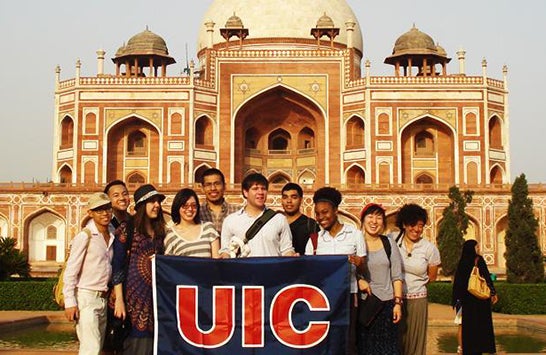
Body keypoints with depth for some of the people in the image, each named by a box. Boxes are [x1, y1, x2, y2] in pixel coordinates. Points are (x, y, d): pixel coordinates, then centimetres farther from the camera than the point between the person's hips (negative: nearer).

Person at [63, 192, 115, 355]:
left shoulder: (112, 234, 9)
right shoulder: (85, 236, -10)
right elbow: (70, 271, -11)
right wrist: (70, 303, -14)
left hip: (103, 298, 7)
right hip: (86, 297, -7)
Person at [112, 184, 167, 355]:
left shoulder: (160, 231, 14)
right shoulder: (127, 230, -2)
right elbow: (117, 267, -6)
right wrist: (119, 300, -12)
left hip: (157, 294, 5)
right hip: (135, 293, -5)